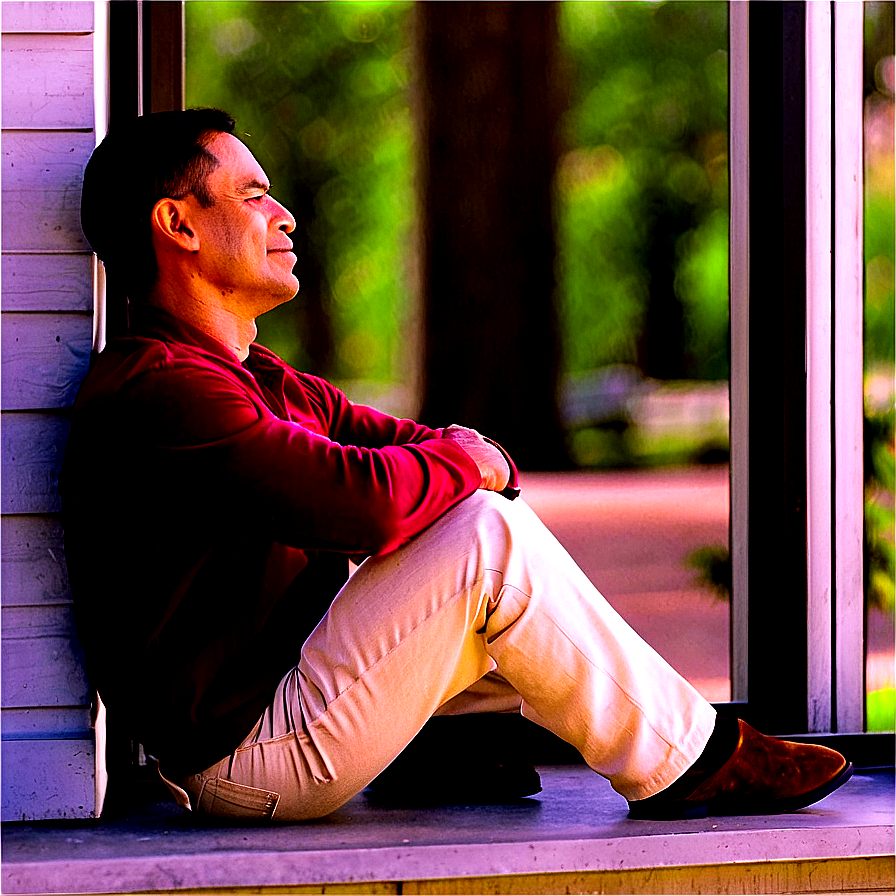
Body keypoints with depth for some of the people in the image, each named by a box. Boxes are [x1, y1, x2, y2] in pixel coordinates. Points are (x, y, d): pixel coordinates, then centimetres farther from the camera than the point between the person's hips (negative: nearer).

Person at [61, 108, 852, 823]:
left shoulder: (255, 379, 18)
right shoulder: (157, 388, -18)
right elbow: (363, 501, -27)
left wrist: (469, 456, -9)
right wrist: (463, 460, -7)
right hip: (251, 758, -11)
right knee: (490, 537, -17)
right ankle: (686, 761, -5)